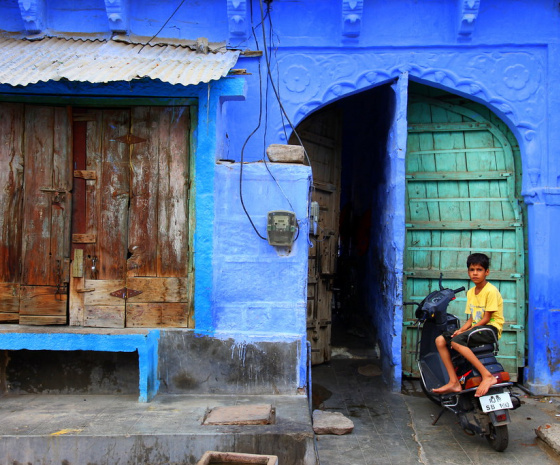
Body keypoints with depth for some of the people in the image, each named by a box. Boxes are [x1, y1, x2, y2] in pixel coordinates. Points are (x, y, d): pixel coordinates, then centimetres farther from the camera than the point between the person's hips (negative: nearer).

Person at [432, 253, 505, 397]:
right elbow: (471, 318, 12)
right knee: (440, 340, -7)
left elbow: (486, 319, -14)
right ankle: (454, 382, -9)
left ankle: (487, 376, -28)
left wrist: (465, 331, -17)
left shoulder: (491, 291, -11)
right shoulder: (471, 292, 14)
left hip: (491, 328, -8)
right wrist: (461, 330, -7)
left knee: (457, 341, -31)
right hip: (476, 328, 8)